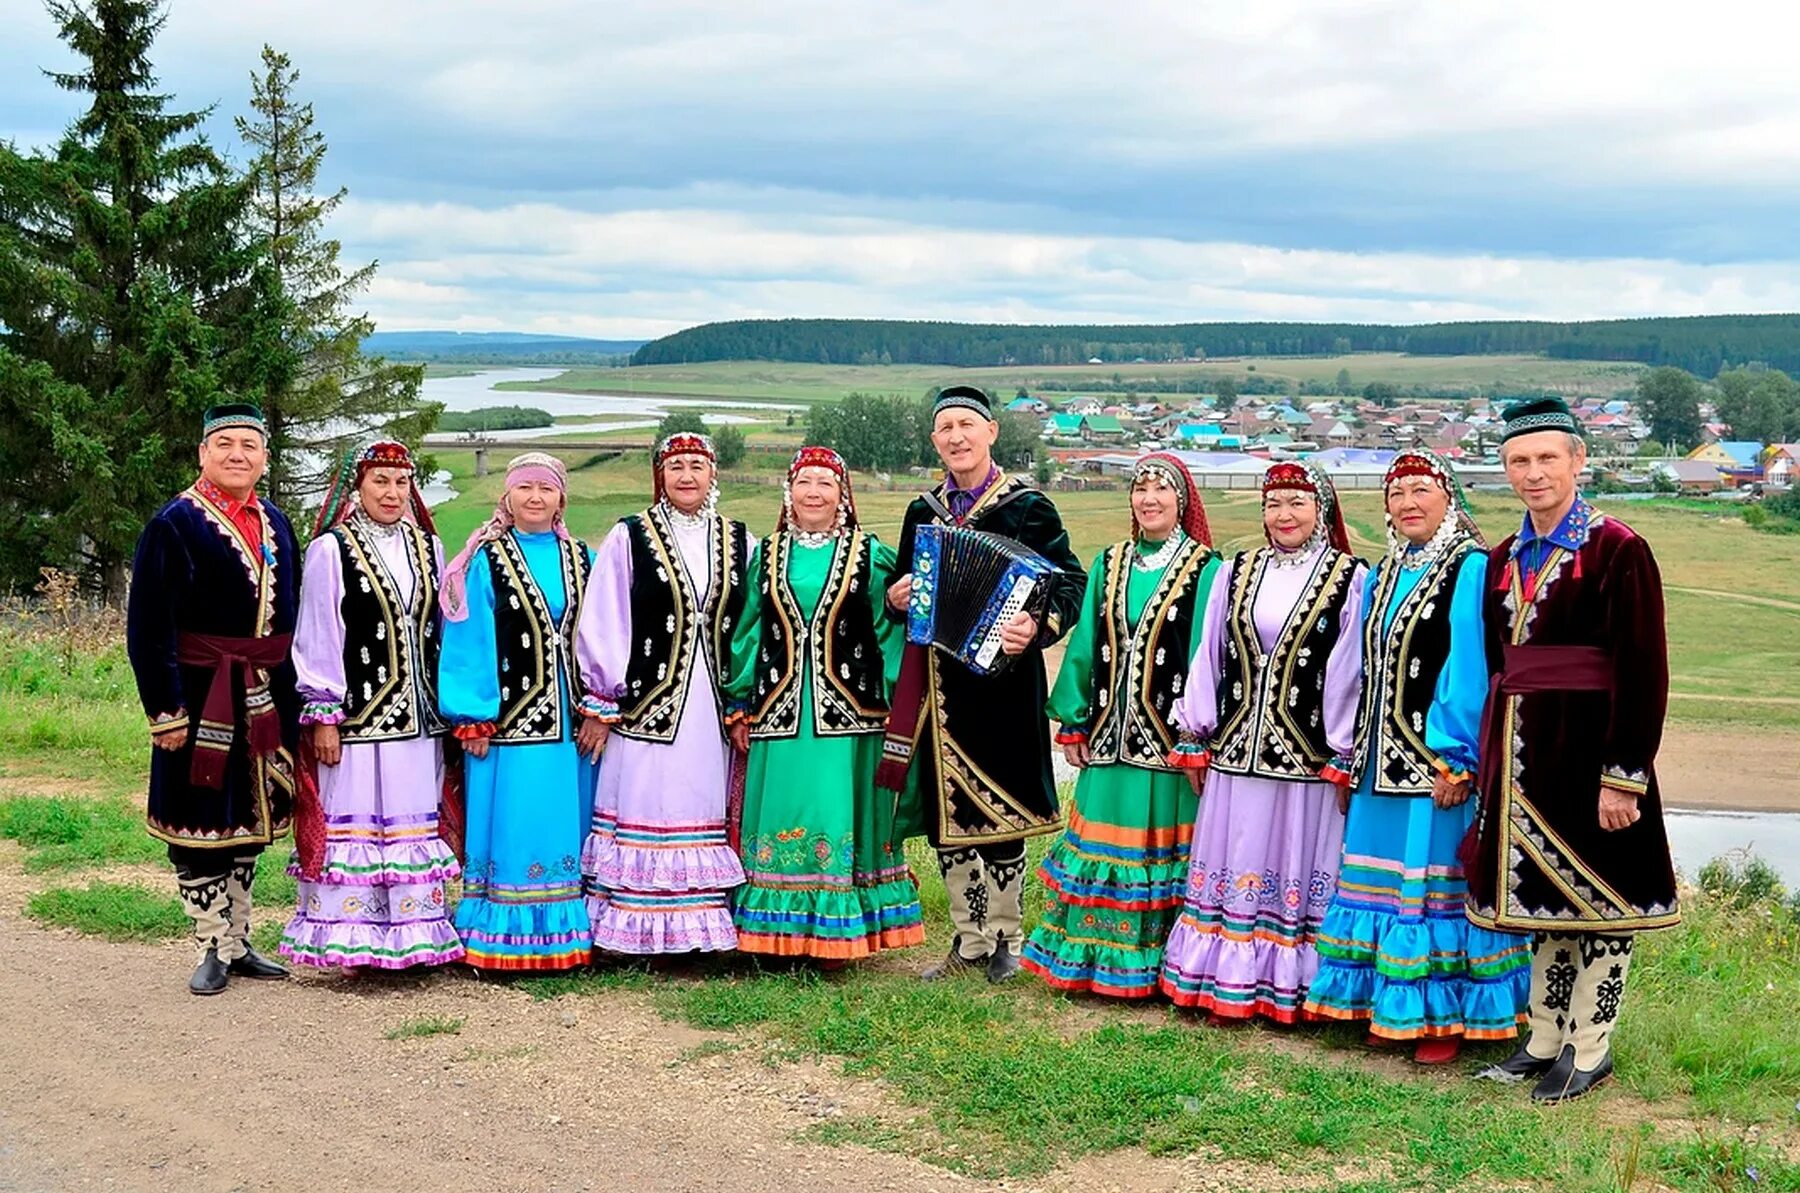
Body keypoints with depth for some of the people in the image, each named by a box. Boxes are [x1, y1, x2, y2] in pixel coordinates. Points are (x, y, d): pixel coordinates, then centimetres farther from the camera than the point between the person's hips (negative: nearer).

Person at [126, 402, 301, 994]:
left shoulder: (274, 524, 11)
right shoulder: (173, 525, -8)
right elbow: (149, 627, -12)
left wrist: (291, 699, 13)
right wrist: (166, 709, -17)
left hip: (265, 701, 6)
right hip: (204, 701, -6)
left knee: (249, 819, 13)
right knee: (202, 822, 1)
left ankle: (238, 940, 25)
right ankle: (212, 949, 11)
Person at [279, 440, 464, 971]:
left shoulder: (428, 548, 12)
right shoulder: (331, 550, -3)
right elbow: (317, 638, -5)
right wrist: (323, 717, -9)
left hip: (419, 717, 5)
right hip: (358, 718, -5)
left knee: (417, 825, 8)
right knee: (354, 824, -3)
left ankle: (412, 936, 16)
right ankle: (352, 938, 4)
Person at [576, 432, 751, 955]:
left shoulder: (738, 543, 10)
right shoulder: (628, 538, 1)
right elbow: (601, 625, -1)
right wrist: (600, 705, -4)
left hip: (714, 708, 3)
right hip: (646, 705, -3)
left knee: (708, 817, 5)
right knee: (644, 814, -2)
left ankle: (705, 927, 10)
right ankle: (639, 930, 3)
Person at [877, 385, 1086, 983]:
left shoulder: (1028, 507, -4)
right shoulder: (923, 511, 12)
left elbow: (1071, 582, -9)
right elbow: (904, 591, 22)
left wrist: (1038, 626, -27)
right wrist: (896, 600, -1)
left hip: (1003, 676, -5)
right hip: (939, 681, 5)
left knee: (999, 806, 0)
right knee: (947, 812, 7)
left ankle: (1005, 939, 16)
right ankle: (969, 940, 19)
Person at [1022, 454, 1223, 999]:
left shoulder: (1204, 570, -4)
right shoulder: (1109, 565, 10)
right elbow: (1085, 645, 11)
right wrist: (1072, 723, 8)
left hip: (1168, 739, -4)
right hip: (1110, 733, 4)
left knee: (1160, 846, 2)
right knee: (1103, 843, 10)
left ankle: (1158, 965, 13)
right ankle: (1097, 957, 21)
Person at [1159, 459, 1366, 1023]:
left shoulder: (1348, 579, -3)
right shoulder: (1237, 574, 9)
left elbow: (1350, 673, -6)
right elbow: (1209, 658, 10)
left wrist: (1343, 759, -9)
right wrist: (1194, 739, 7)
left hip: (1308, 756, -4)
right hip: (1236, 746, 4)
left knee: (1298, 867, 4)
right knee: (1236, 865, 8)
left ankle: (1289, 988, 13)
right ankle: (1232, 985, 17)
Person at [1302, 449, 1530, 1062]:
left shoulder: (1471, 570, -9)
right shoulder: (1384, 576, 14)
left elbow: (1470, 669, -15)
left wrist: (1456, 758, -20)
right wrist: (1352, 755, 15)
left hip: (1438, 758, -8)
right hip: (1382, 759, 8)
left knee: (1435, 877, -4)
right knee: (1385, 879, 11)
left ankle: (1446, 1015, 6)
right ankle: (1390, 1006, 21)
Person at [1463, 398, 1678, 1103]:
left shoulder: (1618, 551, -10)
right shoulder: (1505, 560, 10)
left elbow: (1642, 673, -13)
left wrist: (1623, 776, -17)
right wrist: (1491, 762, 13)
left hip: (1588, 748, -6)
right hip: (1523, 751, 7)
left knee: (1598, 895, 4)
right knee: (1542, 892, 14)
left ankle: (1588, 1050, 14)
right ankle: (1544, 1041, 24)